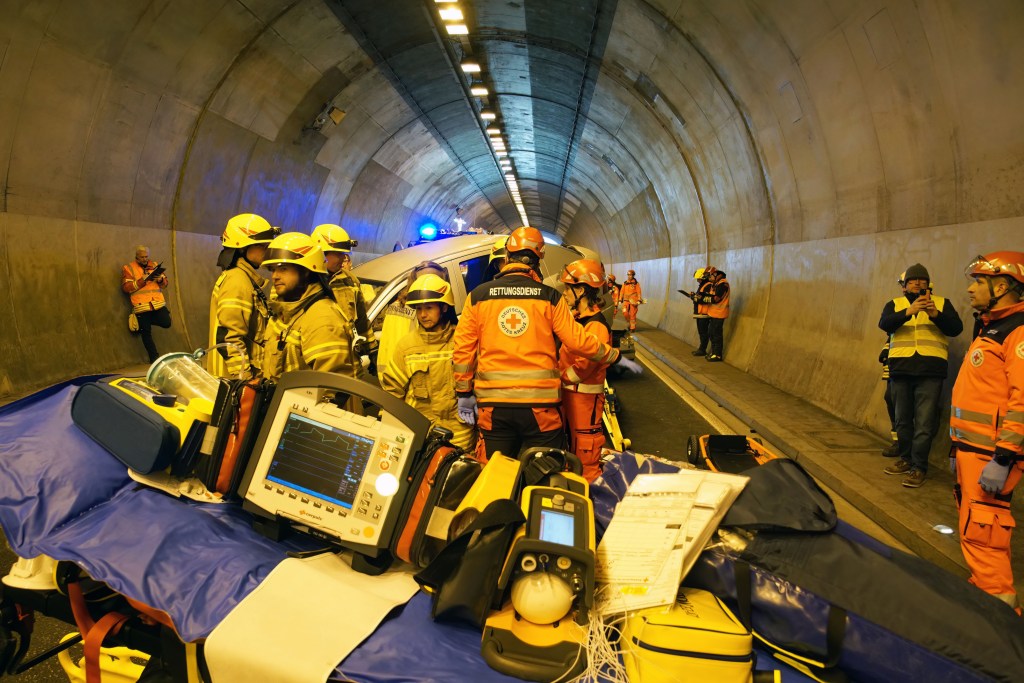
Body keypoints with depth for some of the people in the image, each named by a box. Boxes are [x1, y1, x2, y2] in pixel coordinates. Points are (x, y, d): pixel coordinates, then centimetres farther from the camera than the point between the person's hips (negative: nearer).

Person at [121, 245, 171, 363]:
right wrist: (141, 281, -17)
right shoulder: (128, 268, 3)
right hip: (141, 306, -3)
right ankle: (154, 358, 12)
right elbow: (126, 287, -7)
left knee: (166, 323, -13)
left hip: (158, 303, 3)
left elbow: (165, 283, 16)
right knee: (146, 333, 1)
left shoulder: (154, 265, 15)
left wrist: (161, 279, -7)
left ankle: (148, 320, 18)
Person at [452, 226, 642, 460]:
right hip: (540, 403, -1)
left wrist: (464, 393, 13)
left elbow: (463, 349, 3)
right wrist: (616, 356, 12)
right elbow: (577, 341, -4)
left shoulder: (478, 296, 3)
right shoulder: (549, 296, -1)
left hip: (493, 404, 2)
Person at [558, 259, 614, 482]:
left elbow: (583, 365, -25)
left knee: (585, 451, 1)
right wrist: (558, 374, 1)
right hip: (568, 391, 9)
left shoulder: (596, 325, -20)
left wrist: (560, 377, -14)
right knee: (569, 443, 20)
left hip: (585, 395, -9)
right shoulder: (577, 318, 10)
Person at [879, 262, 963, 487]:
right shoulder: (895, 304, 11)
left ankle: (919, 467, -1)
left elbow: (956, 328, -4)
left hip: (930, 370, -2)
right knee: (903, 418, 11)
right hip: (901, 369, 2)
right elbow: (884, 324, -9)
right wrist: (908, 312, -25)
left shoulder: (942, 303, 10)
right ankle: (906, 459, 25)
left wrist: (935, 314, -21)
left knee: (924, 422, -6)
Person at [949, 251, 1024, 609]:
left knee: (981, 532, -8)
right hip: (971, 448, 10)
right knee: (973, 529, 17)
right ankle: (984, 593, 29)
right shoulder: (991, 329, 18)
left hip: (991, 454, -10)